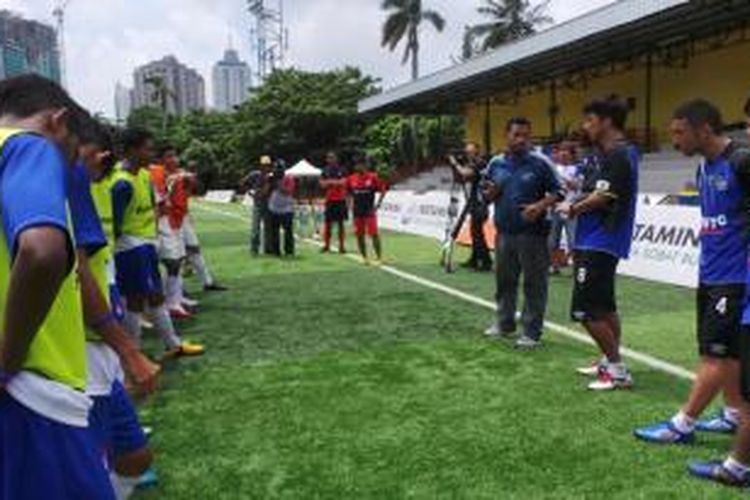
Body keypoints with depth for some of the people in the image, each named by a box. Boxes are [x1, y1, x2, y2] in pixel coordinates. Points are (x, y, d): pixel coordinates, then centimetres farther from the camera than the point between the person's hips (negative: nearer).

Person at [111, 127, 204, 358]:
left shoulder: (144, 174, 8)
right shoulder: (123, 183, -21)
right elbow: (115, 223, -21)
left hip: (146, 243, 9)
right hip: (131, 246, -9)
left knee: (156, 296, 16)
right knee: (136, 299, -2)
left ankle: (173, 345, 26)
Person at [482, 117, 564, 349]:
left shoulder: (540, 163, -5)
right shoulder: (496, 164, 8)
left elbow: (557, 192, -3)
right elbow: (487, 196, 17)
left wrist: (540, 206, -20)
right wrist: (490, 193, -7)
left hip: (532, 233, -5)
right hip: (504, 232, 5)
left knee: (534, 283, 1)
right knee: (505, 280, 16)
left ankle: (532, 332, 10)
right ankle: (504, 324, 31)